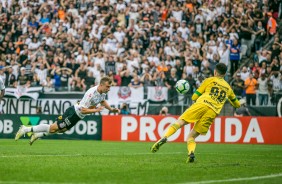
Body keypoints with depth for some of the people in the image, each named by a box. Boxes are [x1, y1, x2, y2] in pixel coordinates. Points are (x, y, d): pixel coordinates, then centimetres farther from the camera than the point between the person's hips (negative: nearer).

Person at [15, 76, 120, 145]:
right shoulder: (91, 93, -30)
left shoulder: (103, 92, -2)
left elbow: (102, 101, 23)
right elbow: (83, 110, -29)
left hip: (78, 116, 9)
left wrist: (111, 109, 12)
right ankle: (26, 129, 4)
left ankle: (37, 135, 33)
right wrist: (96, 110, -27)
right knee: (53, 128, -5)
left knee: (60, 130, 17)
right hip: (74, 112, -9)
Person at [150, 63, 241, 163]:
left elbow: (194, 97, 15)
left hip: (202, 104, -3)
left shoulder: (210, 80, 17)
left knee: (179, 122, -3)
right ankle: (191, 153, -20)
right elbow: (236, 104, 43)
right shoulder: (228, 88, 28)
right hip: (213, 112, 3)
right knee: (191, 136, 10)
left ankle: (164, 138, -29)